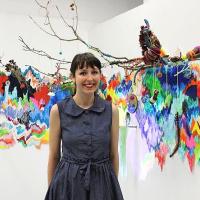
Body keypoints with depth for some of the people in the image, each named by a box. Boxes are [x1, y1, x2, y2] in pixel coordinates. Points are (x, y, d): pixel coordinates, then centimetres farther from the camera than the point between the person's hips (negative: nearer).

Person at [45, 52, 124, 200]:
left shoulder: (112, 110, -4)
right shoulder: (58, 110, -7)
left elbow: (114, 154, 3)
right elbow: (54, 156, 0)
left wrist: (114, 186, 9)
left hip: (102, 182, 1)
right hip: (68, 183, -1)